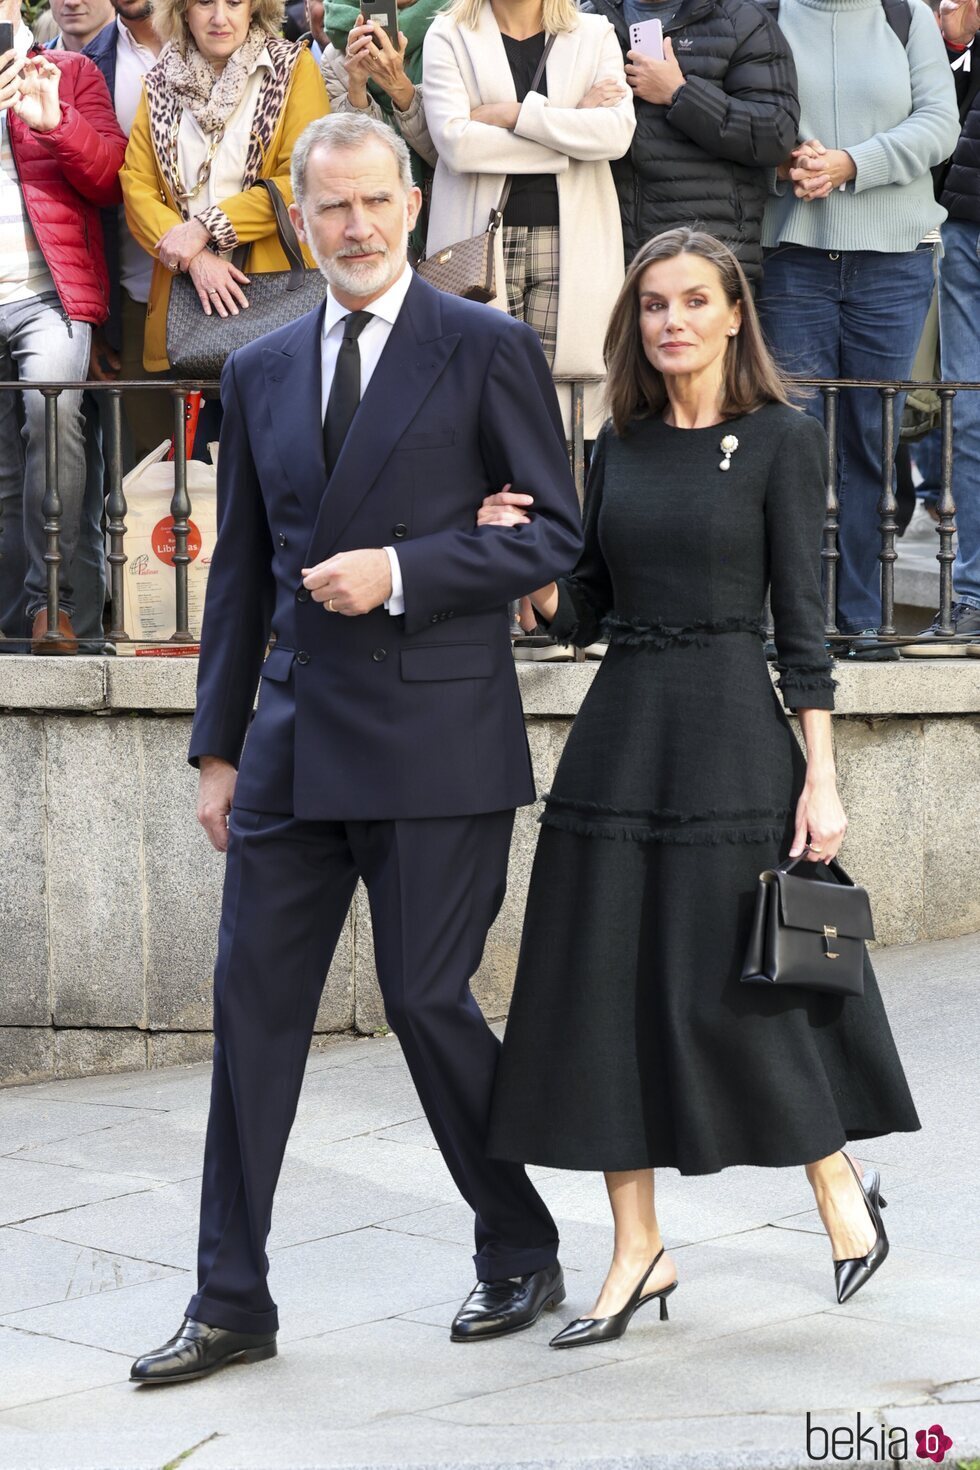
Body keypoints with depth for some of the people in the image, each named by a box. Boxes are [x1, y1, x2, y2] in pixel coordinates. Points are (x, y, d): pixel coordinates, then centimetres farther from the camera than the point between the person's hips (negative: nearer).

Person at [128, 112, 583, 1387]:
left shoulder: (488, 351, -2)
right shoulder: (260, 373, 13)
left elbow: (557, 532, -5)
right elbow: (241, 572, 15)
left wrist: (400, 573, -15)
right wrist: (218, 747, 12)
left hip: (437, 740, -5)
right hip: (297, 740, 5)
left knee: (427, 999, -1)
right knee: (254, 1006, 4)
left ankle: (522, 1257, 21)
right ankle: (232, 1305, 12)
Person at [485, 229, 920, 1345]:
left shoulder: (781, 440, -3)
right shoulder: (618, 446, 11)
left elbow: (801, 617, -6)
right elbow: (581, 614, 13)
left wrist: (820, 779, -10)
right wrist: (522, 552, -7)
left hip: (730, 730, -5)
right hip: (618, 733, 5)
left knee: (735, 988, -3)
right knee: (600, 988, 3)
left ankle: (841, 1190, 22)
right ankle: (638, 1251, 12)